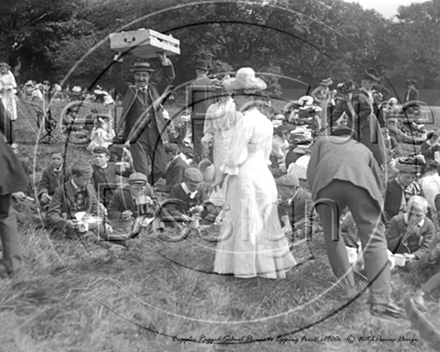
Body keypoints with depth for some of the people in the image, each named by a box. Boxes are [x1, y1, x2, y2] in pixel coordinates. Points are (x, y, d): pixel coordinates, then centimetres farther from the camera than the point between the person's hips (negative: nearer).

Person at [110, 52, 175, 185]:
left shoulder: (155, 89, 16)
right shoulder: (129, 91, 10)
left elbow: (169, 77, 12)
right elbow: (115, 76, 3)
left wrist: (164, 60, 0)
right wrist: (119, 59, -3)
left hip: (155, 133, 3)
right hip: (136, 134, -3)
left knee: (161, 168, 5)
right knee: (141, 171, -4)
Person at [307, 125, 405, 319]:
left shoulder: (322, 141, 37)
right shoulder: (363, 148, 40)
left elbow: (311, 172, 21)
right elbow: (378, 182, 39)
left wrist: (318, 198, 27)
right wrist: (375, 211, 48)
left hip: (327, 182, 0)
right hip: (360, 182, 1)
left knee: (332, 236, 19)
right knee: (374, 239, 0)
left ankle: (346, 284, 23)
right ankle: (380, 300, -12)